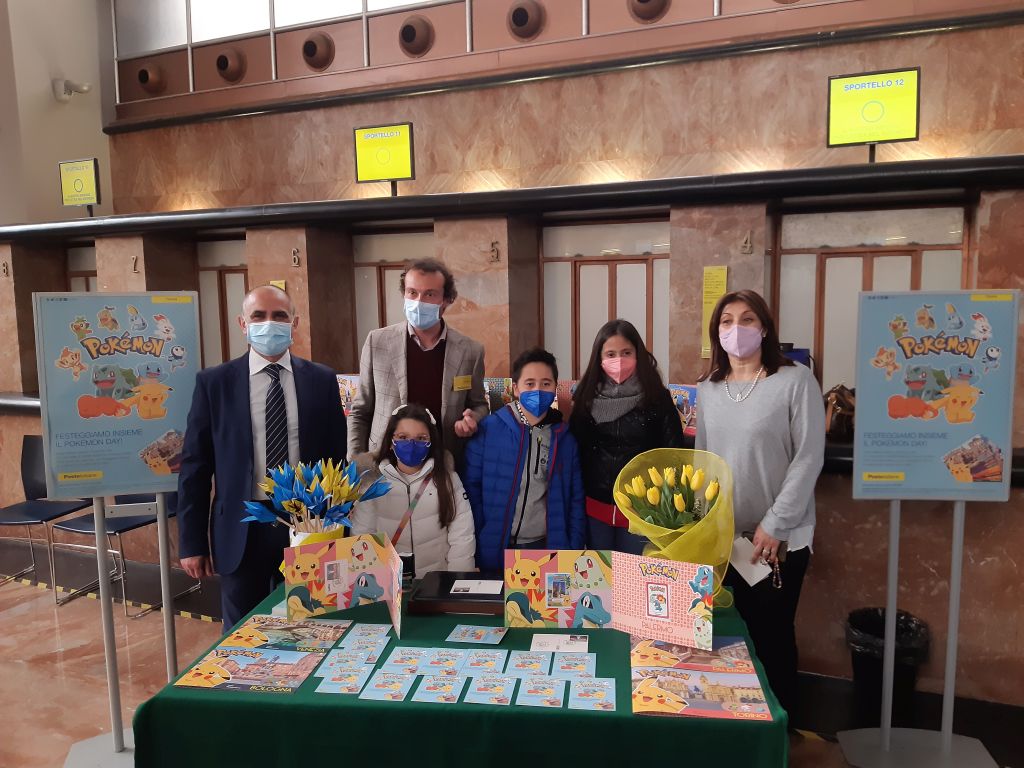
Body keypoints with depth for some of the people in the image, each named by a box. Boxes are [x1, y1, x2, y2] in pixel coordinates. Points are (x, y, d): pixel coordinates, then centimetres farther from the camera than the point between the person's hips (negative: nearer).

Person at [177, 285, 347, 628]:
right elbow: (194, 466, 0)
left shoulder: (322, 380, 1)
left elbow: (336, 458, 5)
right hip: (242, 529, 0)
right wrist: (192, 542, -2)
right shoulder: (214, 382, -2)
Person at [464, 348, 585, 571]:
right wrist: (476, 543, -7)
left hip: (547, 546, 2)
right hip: (494, 551, -2)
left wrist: (574, 549, 1)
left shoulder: (564, 438, 2)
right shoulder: (488, 430, -8)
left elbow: (575, 500, 7)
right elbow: (471, 488, -5)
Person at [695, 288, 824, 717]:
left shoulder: (796, 381, -9)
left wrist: (773, 526, -14)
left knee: (773, 634, 7)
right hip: (723, 537, 4)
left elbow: (808, 459, -12)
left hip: (780, 538, -4)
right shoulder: (707, 389, 6)